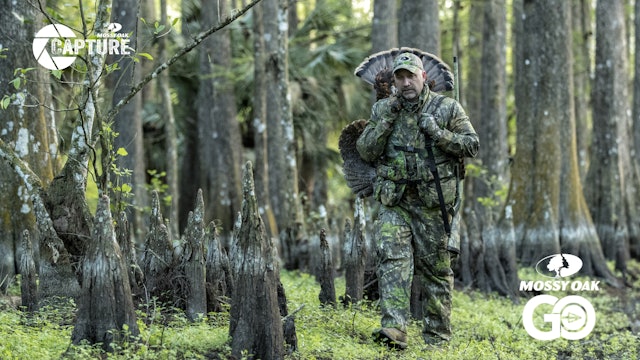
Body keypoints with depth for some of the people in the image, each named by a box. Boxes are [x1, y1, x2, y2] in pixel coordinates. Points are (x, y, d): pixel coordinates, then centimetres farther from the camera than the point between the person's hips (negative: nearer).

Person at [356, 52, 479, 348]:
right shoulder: (382, 110, 8)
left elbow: (472, 146, -1)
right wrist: (387, 119, -8)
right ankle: (394, 330, -25)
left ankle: (437, 336, 15)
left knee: (435, 268, 5)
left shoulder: (447, 108, 1)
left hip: (432, 203, -1)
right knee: (393, 259, -16)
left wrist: (438, 133, -15)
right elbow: (366, 152, 1)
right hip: (394, 202, 1)